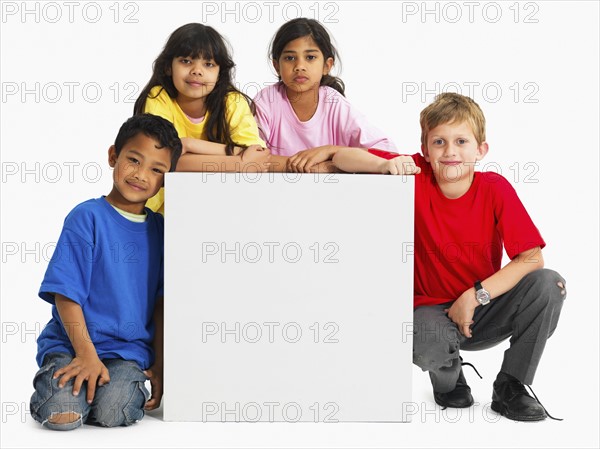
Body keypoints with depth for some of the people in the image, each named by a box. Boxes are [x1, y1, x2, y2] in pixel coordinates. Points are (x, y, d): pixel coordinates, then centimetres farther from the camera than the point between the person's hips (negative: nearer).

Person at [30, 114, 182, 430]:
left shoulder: (159, 229, 8)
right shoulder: (87, 217, -6)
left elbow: (161, 303, 10)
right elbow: (66, 294, -9)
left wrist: (159, 365, 4)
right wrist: (87, 354, -17)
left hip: (130, 350, 2)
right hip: (72, 343, -2)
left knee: (113, 413, -26)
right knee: (61, 416, -25)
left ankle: (129, 387, 8)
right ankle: (55, 382, 8)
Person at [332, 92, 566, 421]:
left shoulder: (495, 188, -12)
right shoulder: (416, 177, -12)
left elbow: (532, 257, -17)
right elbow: (342, 158, -14)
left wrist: (476, 296, -23)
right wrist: (387, 165, -33)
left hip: (486, 312, 2)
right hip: (433, 309, -1)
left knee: (549, 284, -23)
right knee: (426, 338, -36)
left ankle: (510, 387, -3)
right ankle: (449, 379, 4)